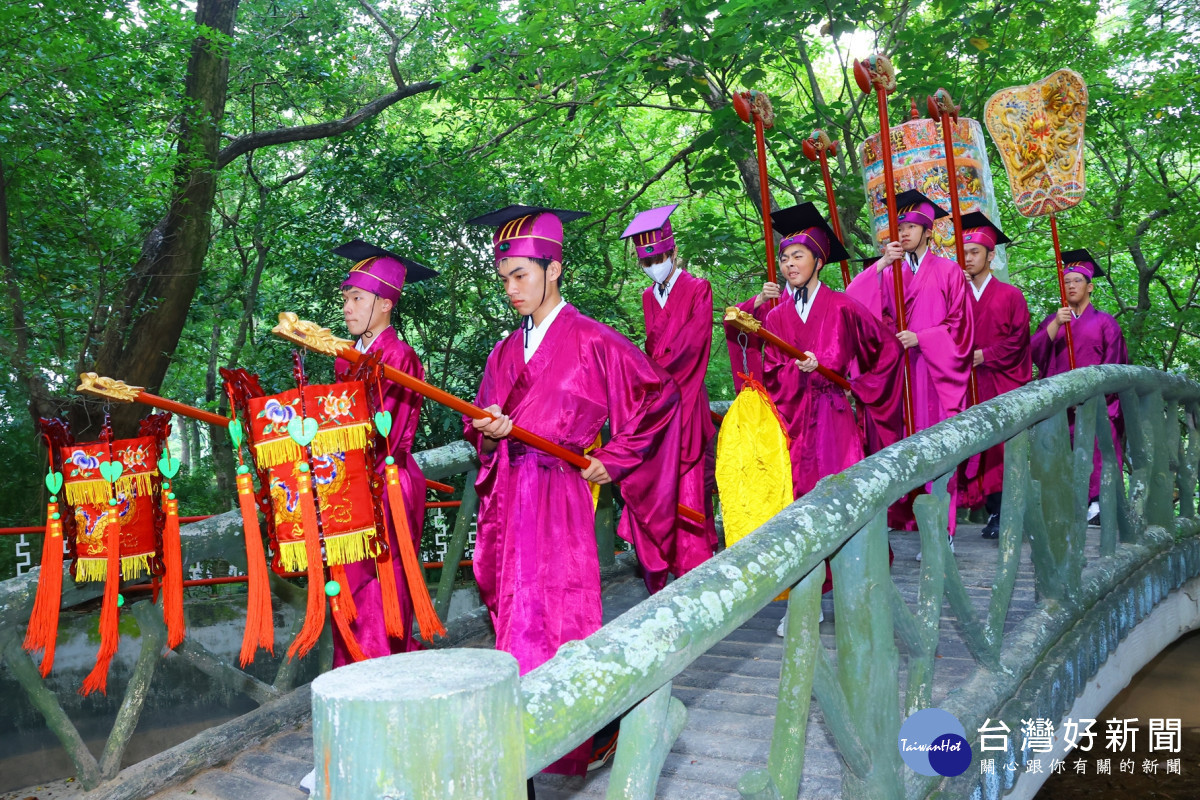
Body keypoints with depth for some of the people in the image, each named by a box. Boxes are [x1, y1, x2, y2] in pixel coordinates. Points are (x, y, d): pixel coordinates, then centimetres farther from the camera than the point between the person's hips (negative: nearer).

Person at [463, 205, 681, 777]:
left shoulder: (590, 340, -3)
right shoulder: (506, 353, 15)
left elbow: (659, 394, -1)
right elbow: (480, 426, 19)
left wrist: (614, 459, -2)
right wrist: (486, 428, -5)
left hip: (562, 495, -6)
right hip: (509, 498, 6)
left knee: (554, 618, -5)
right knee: (515, 616, 7)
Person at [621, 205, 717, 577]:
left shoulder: (698, 289, 0)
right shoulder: (649, 297, 16)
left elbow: (693, 340, -9)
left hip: (686, 397, -5)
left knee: (688, 479, -7)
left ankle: (694, 560, -1)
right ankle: (666, 557, 9)